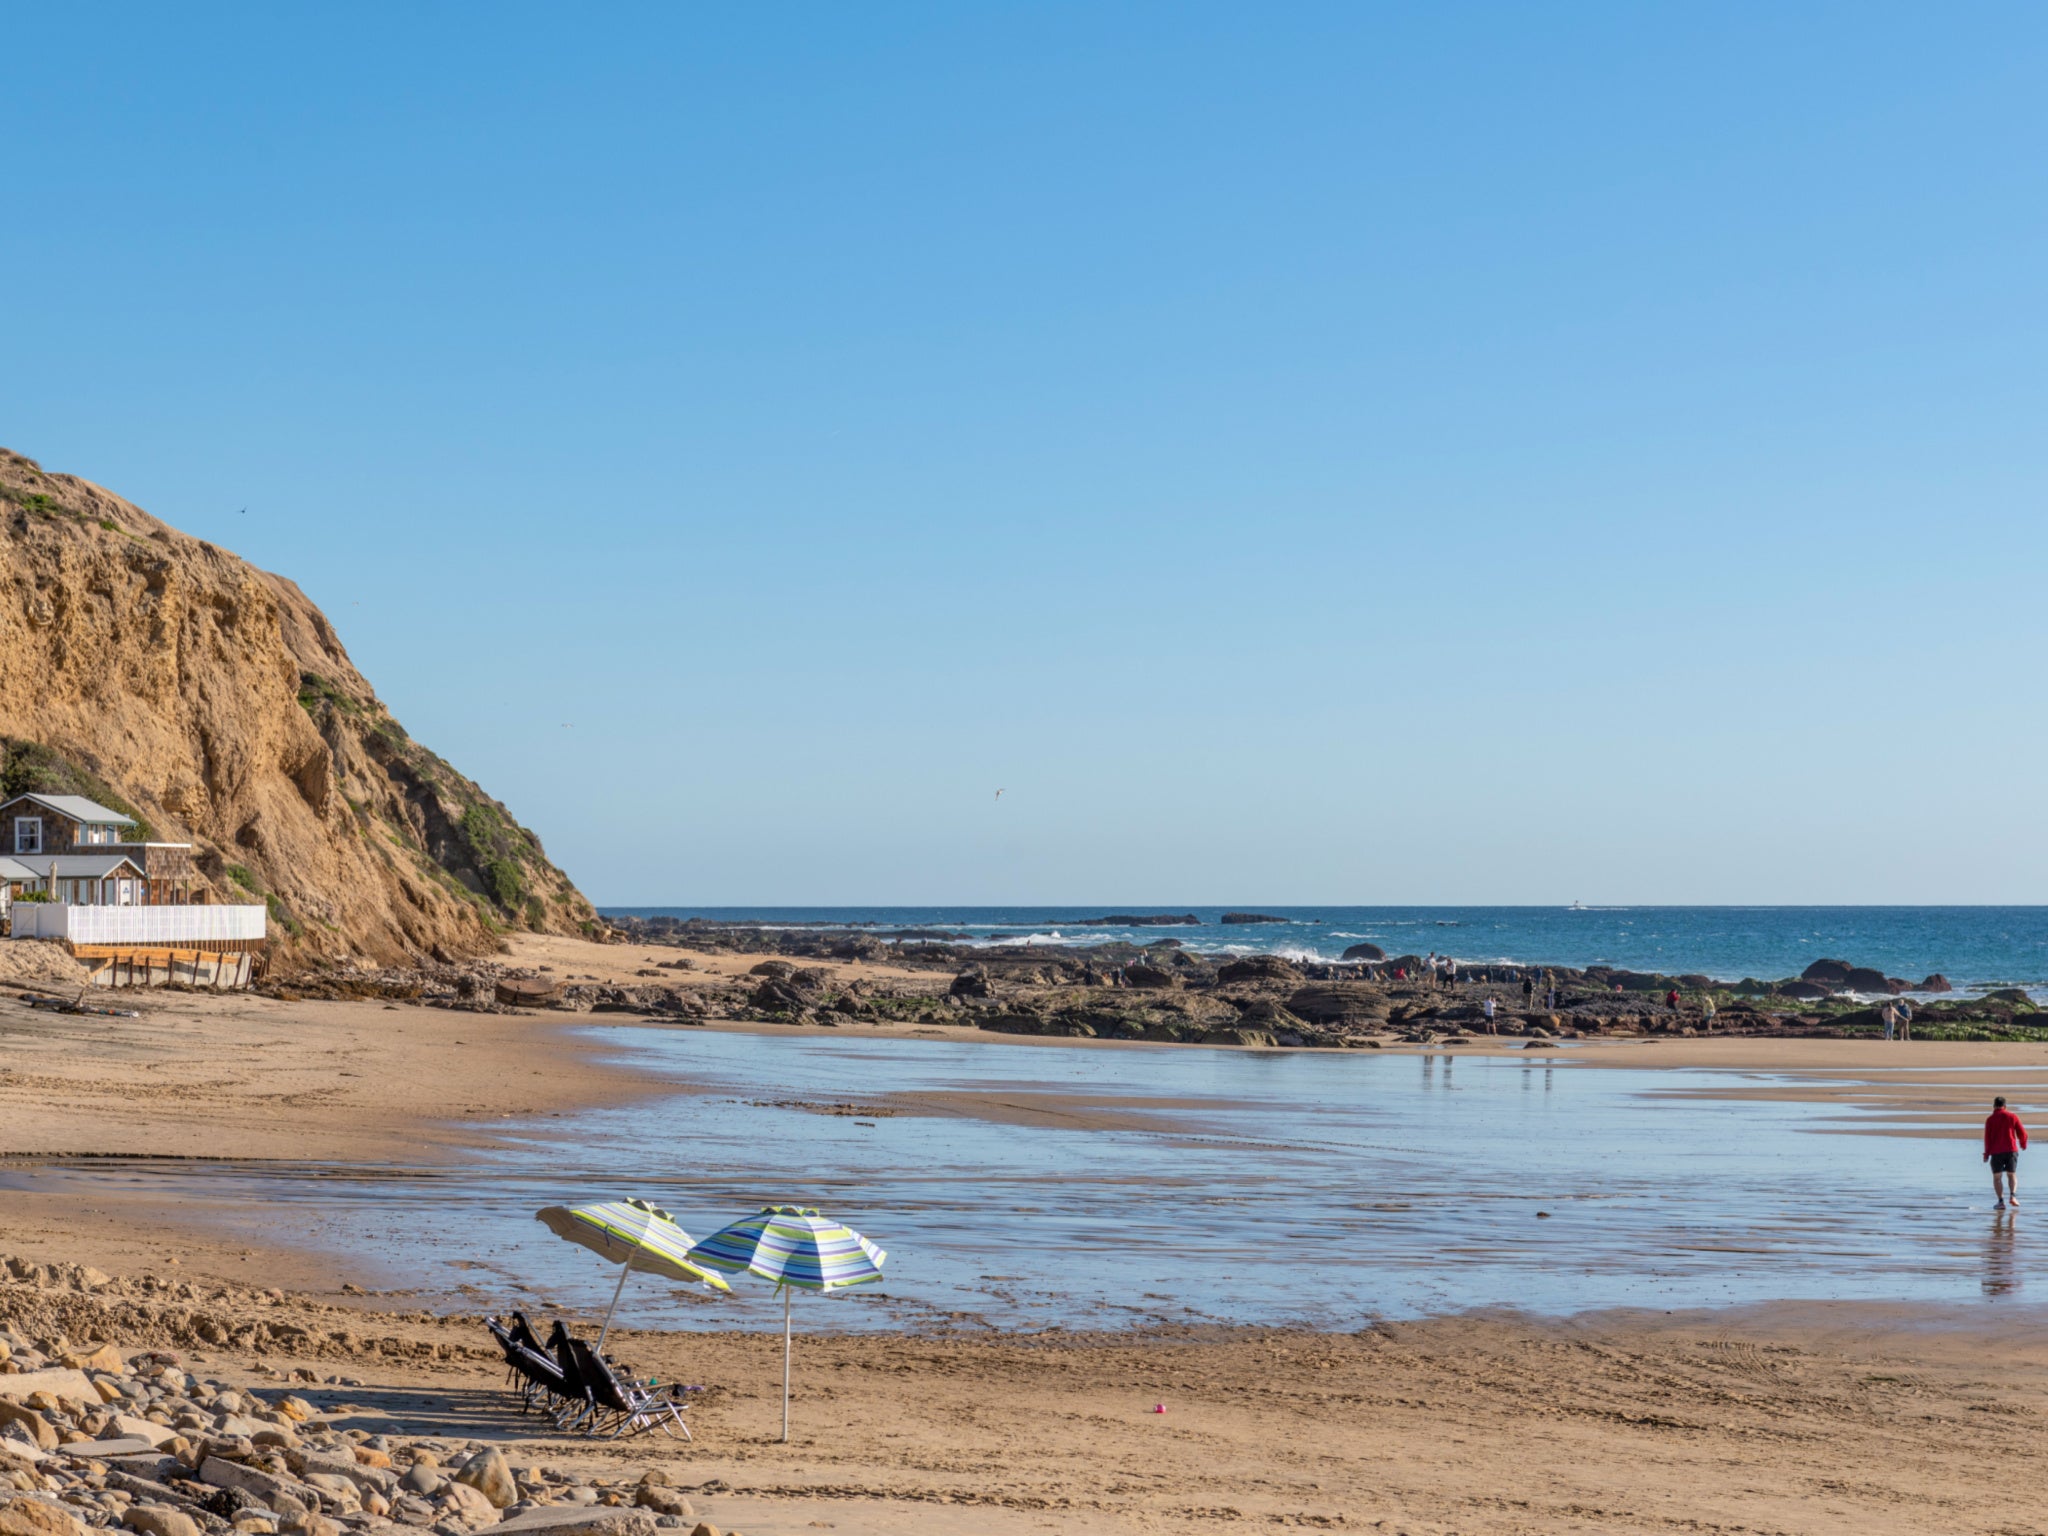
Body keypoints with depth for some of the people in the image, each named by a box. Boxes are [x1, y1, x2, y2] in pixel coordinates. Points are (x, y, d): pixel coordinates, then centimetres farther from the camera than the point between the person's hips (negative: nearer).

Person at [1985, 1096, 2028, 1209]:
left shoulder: (1990, 1120, -1)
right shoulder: (2013, 1117, 3)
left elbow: (1988, 1138, -5)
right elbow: (2022, 1133, 3)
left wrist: (1986, 1154, 1)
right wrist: (2023, 1144, 23)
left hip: (1996, 1152, -1)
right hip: (2011, 1150, 1)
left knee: (1997, 1177, 6)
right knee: (2012, 1175, 13)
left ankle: (2001, 1201, -7)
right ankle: (2012, 1195, -12)